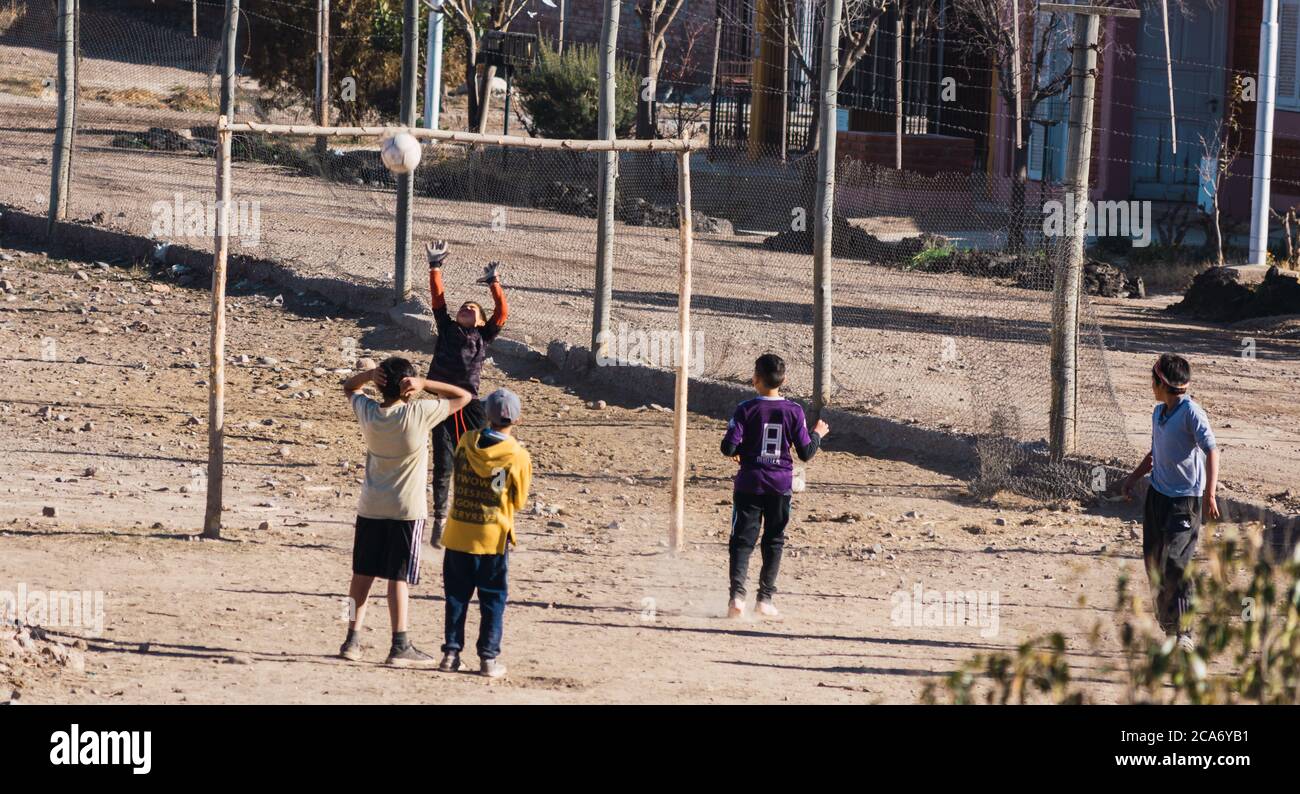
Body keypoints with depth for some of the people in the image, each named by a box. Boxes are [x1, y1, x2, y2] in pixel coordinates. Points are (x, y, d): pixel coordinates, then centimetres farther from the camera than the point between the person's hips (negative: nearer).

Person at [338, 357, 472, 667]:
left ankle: (352, 639, 13)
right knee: (399, 577, -2)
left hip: (371, 507, 4)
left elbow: (349, 387, 17)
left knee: (363, 573, 12)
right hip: (406, 509, -4)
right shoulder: (418, 414, -16)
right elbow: (463, 396, -7)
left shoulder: (368, 413, -5)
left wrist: (370, 374, -4)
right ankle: (400, 647, -2)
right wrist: (425, 384, -14)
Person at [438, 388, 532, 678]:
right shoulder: (518, 456, -11)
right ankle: (489, 657, 5)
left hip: (458, 535, 2)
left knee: (457, 596, 12)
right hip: (493, 538, -2)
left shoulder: (466, 442, -3)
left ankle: (451, 653, 11)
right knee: (492, 599, 7)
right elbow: (519, 501, 0)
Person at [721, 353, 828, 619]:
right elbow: (806, 453, -1)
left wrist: (737, 451, 11)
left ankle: (737, 593, -17)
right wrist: (817, 434, 18)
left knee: (742, 540, 1)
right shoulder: (794, 411, -4)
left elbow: (729, 448, -12)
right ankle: (765, 598, 12)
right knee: (774, 541, 13)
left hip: (749, 484, -1)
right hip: (781, 485, 1)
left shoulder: (746, 410, -8)